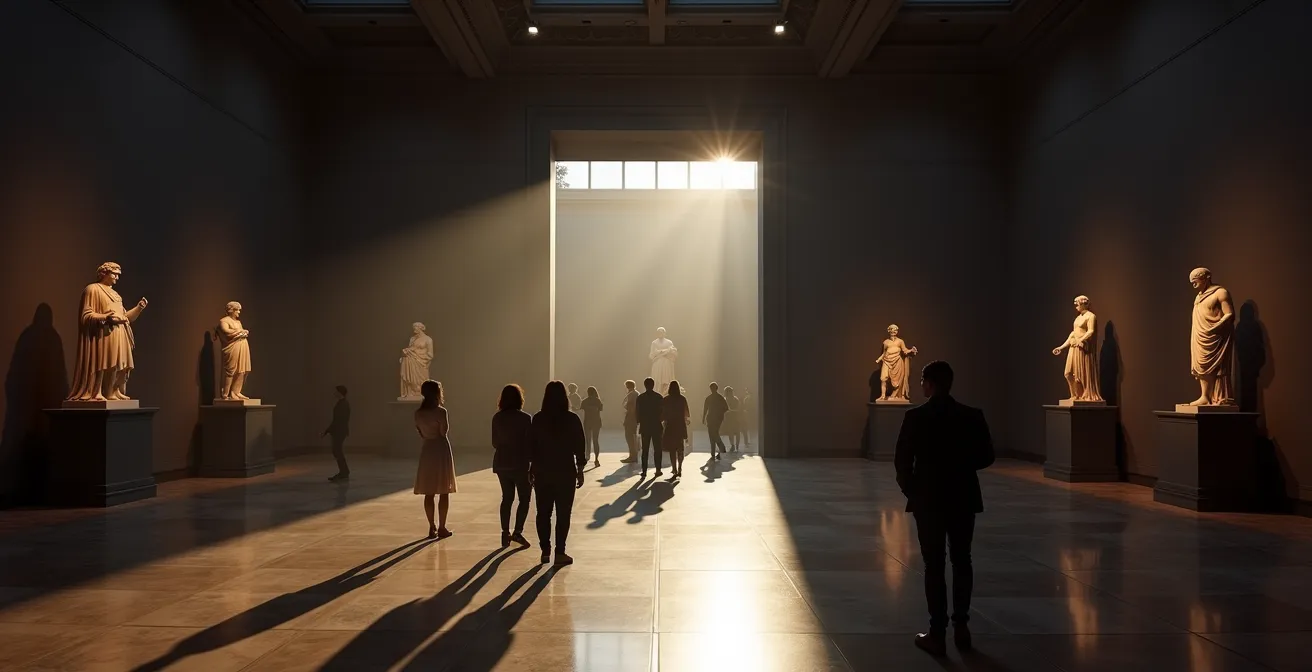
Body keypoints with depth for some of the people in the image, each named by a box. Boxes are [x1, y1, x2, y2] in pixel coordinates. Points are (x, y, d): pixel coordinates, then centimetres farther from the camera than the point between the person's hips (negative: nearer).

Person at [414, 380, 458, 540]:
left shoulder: (418, 413, 3)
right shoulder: (441, 411, -13)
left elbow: (421, 434, 8)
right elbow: (444, 431, -12)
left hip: (427, 451, 5)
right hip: (441, 450, -5)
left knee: (429, 493, 8)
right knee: (444, 492, 4)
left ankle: (432, 528, 11)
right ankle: (442, 528, 6)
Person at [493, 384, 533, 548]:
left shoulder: (497, 418, 1)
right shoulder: (525, 418, -12)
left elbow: (494, 442, 8)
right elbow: (530, 443, -11)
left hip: (502, 464, 5)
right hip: (520, 464, -5)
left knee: (507, 498, 14)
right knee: (524, 498, 7)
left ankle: (505, 534, 13)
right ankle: (518, 531, -4)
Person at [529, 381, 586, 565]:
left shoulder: (538, 419, -2)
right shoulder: (572, 419, -8)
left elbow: (531, 446, 2)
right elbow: (579, 447, -6)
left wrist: (531, 469, 11)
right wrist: (580, 470, 2)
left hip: (542, 472, 2)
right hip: (565, 472, -2)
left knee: (543, 512, 11)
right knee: (563, 513, 3)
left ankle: (545, 551, 13)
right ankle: (560, 552, 3)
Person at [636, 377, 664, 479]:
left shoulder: (640, 397, -2)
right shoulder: (659, 397, -4)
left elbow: (637, 412, -1)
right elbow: (663, 411, -2)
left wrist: (638, 423, 10)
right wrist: (661, 421, 11)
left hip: (645, 426, 1)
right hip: (657, 426, -1)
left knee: (645, 450, 4)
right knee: (657, 449, 8)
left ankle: (644, 471, -2)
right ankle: (658, 470, 8)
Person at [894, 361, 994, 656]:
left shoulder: (915, 416, -12)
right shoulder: (973, 416, -4)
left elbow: (902, 460, -11)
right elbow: (986, 456, 0)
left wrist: (909, 488, 7)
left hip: (928, 499, -2)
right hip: (963, 498, 3)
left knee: (934, 565, 4)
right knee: (962, 561, 17)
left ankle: (937, 633, 6)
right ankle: (961, 625, 19)